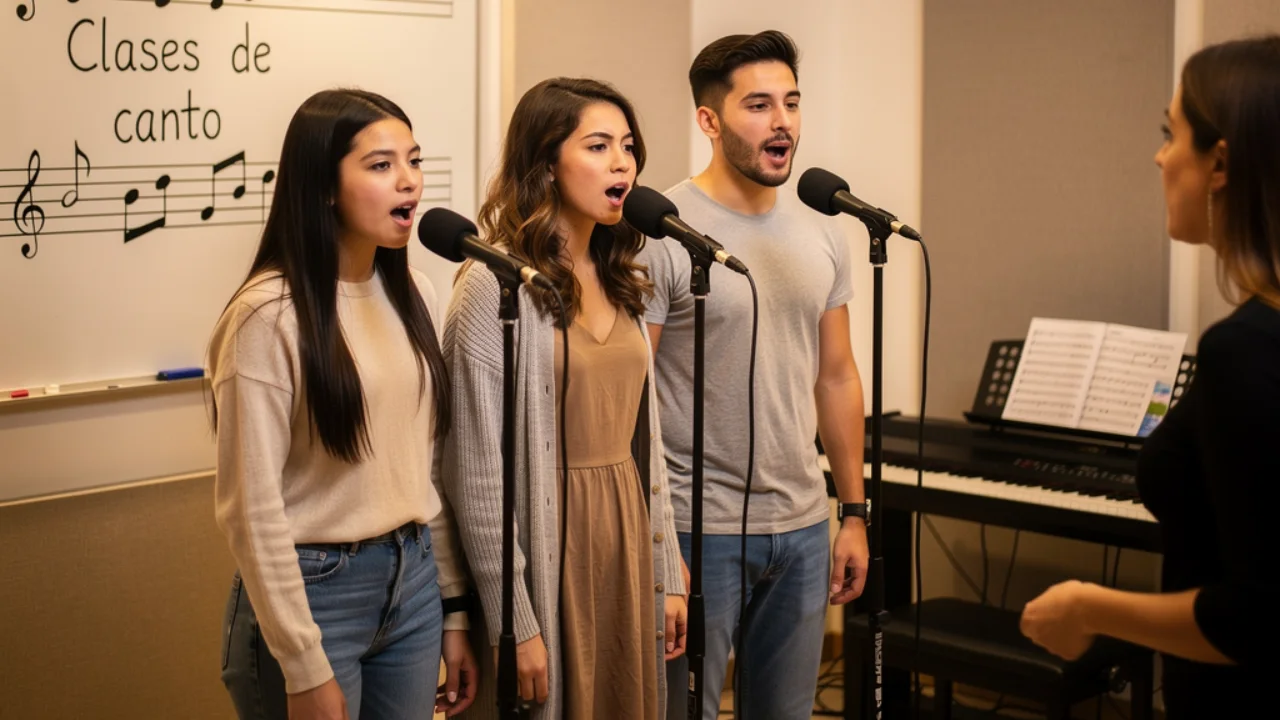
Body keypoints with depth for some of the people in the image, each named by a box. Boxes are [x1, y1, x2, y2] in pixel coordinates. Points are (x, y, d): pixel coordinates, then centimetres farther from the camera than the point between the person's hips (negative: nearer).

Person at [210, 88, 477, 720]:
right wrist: (305, 669, -16)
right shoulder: (270, 314, -15)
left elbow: (427, 465, 11)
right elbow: (253, 509, -16)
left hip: (413, 583, 6)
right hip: (313, 591, -6)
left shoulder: (412, 294, 5)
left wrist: (452, 607, 10)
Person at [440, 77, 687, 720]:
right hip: (549, 552, -7)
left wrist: (666, 575, 11)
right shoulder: (495, 287, -13)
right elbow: (478, 474, -15)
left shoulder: (618, 282, 9)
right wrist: (514, 624, -15)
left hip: (626, 546, 7)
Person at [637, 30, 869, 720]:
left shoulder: (821, 233, 7)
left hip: (803, 528, 6)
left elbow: (836, 377, 13)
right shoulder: (660, 234, -12)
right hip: (699, 529, -6)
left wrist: (855, 514, 11)